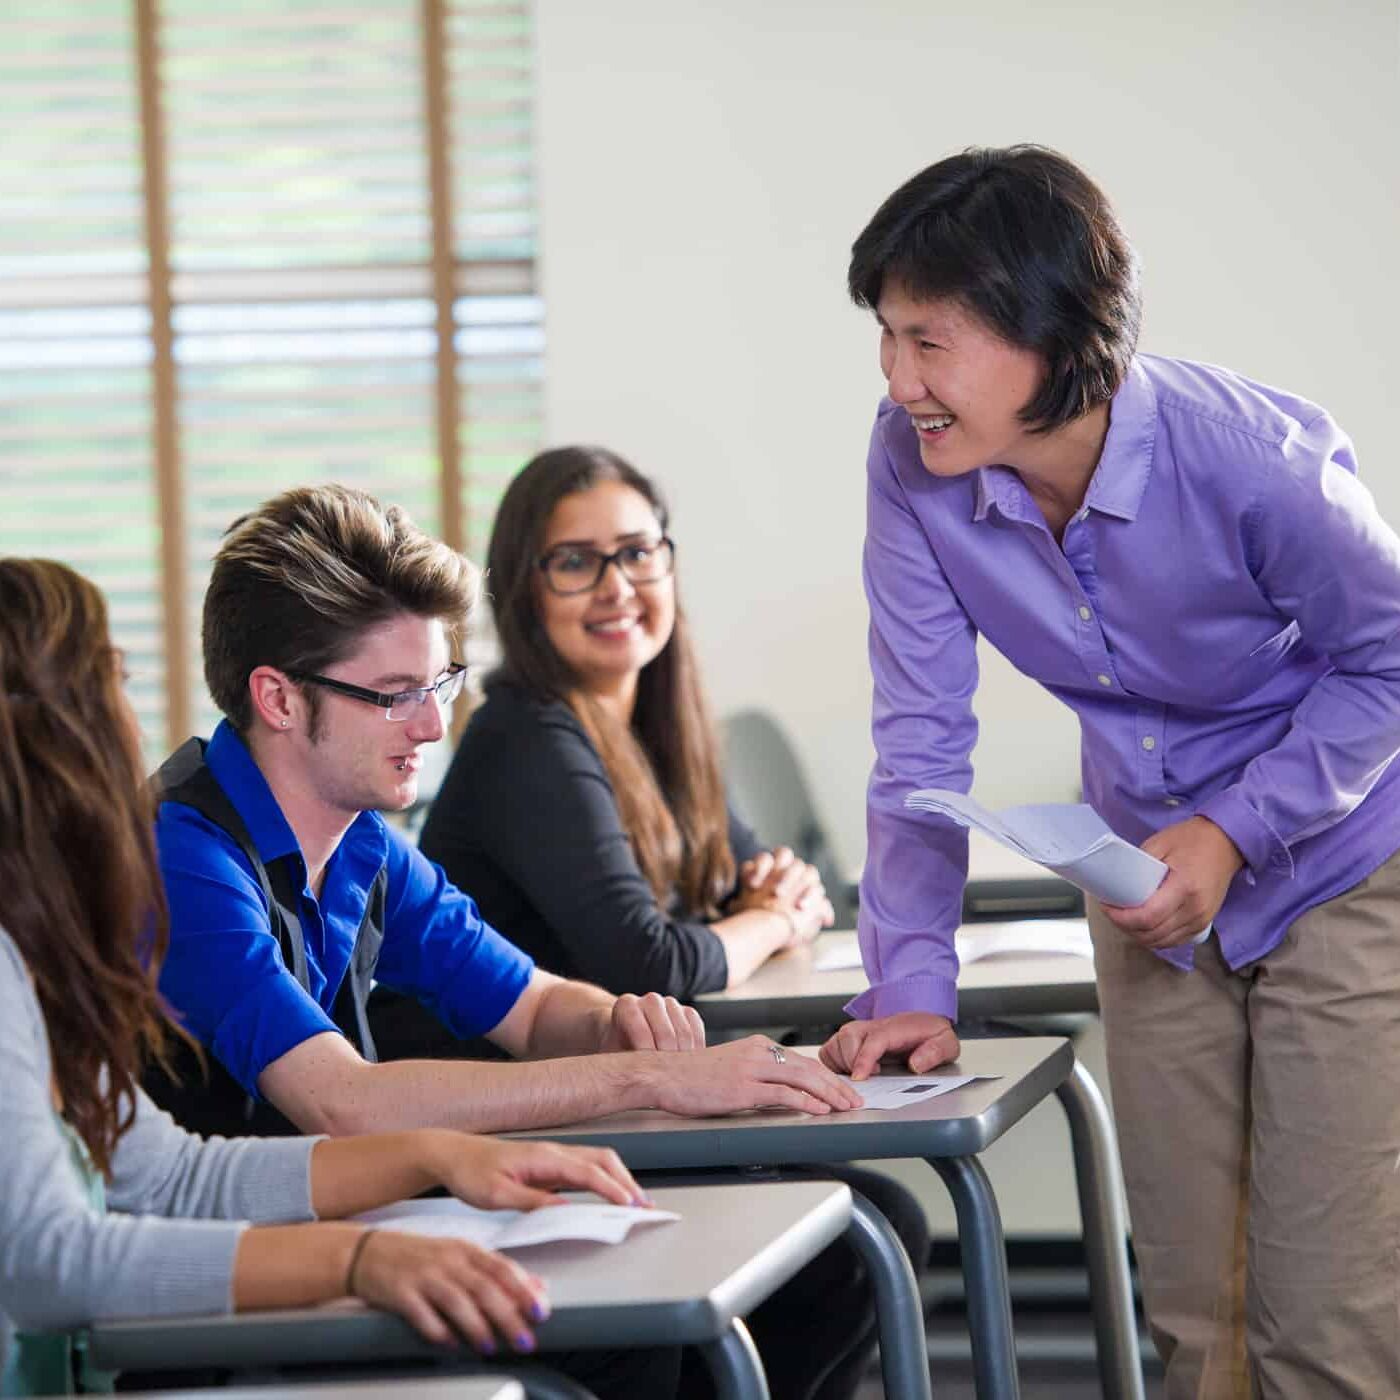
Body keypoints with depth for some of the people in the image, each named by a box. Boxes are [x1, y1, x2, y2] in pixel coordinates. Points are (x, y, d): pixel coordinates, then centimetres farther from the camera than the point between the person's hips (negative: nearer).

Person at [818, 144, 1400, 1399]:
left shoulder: (1255, 456, -29)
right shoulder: (911, 462, -17)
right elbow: (922, 737, -11)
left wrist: (1235, 833, -23)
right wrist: (913, 985, -17)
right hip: (1148, 876, 4)